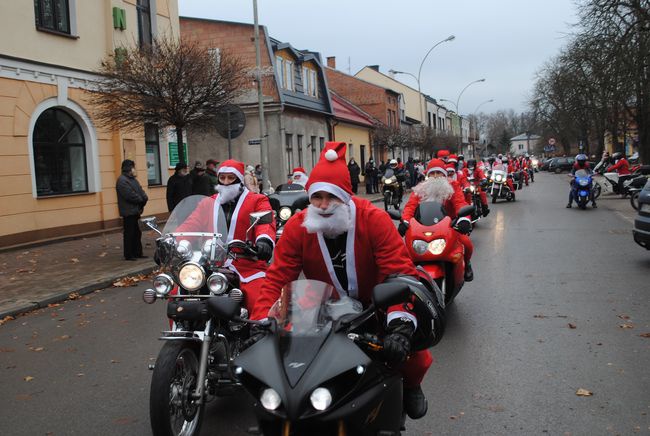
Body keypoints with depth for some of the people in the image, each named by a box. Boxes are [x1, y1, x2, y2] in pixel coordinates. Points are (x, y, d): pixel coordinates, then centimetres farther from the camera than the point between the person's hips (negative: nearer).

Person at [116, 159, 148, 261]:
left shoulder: (132, 179, 17)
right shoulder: (122, 180, -14)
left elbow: (140, 191, 14)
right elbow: (130, 195, -22)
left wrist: (144, 198, -6)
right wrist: (141, 200, -11)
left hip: (136, 210, 10)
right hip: (128, 212, -10)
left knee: (137, 233, 13)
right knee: (129, 234, -4)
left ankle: (138, 253, 20)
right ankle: (128, 255, 1)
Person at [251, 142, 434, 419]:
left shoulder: (374, 219, -21)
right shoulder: (297, 227, -14)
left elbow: (400, 271, -27)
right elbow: (277, 278, -14)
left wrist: (401, 324, -42)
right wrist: (260, 322, -29)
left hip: (373, 304, -1)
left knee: (411, 339, -21)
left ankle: (409, 385, 17)